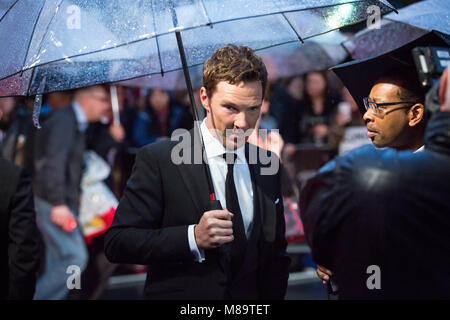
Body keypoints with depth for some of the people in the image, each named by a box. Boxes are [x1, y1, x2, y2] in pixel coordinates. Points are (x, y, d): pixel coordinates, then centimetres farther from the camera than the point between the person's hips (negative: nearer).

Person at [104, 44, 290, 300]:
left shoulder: (268, 165, 0)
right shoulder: (158, 160, -15)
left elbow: (277, 252, 6)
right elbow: (117, 243, -18)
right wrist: (192, 237, -28)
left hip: (250, 299, 4)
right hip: (178, 293, -4)